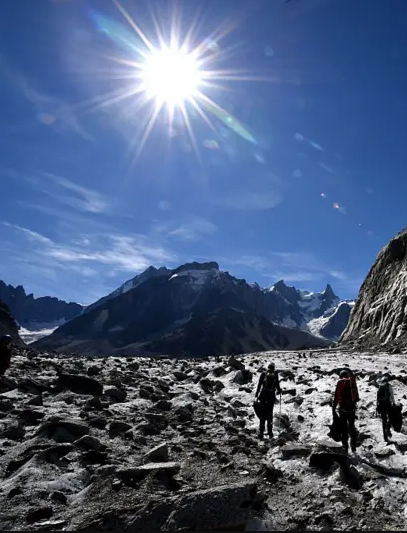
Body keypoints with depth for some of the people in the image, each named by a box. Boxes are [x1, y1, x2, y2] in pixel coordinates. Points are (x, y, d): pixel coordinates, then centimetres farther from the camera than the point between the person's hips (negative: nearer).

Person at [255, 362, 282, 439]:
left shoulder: (263, 374, 0)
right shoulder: (275, 375, -1)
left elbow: (259, 385, -4)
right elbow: (277, 386, 0)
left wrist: (256, 396, -2)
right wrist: (279, 391, 22)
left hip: (263, 395, 0)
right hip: (271, 395, 0)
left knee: (262, 413, 7)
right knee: (269, 414, 11)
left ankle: (261, 432, 0)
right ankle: (270, 432, 9)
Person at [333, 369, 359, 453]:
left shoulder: (340, 382, -7)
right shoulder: (352, 382, 4)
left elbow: (337, 396, -10)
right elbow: (357, 396, 12)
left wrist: (334, 407, -7)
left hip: (343, 407, -4)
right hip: (352, 408, 4)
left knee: (343, 427, 1)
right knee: (352, 426, 16)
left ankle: (345, 446, -2)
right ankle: (353, 446, 20)